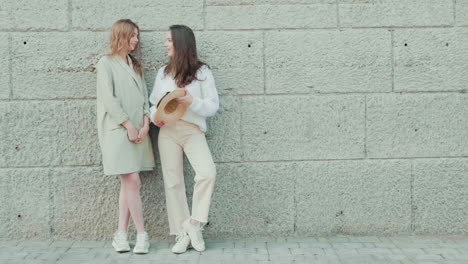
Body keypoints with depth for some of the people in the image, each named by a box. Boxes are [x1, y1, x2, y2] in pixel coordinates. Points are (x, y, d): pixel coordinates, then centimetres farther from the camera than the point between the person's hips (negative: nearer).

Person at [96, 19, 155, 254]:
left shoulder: (135, 65, 19)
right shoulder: (106, 63, -1)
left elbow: (144, 96, 14)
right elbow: (108, 99, -9)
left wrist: (145, 123, -2)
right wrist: (128, 125, -13)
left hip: (137, 130, 6)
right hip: (117, 129, -6)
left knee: (127, 182, 4)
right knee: (132, 181, -10)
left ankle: (121, 234, 8)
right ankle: (142, 234, -3)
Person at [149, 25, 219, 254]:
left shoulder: (202, 72, 1)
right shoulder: (163, 72, 13)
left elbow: (213, 105, -2)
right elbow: (153, 102, 19)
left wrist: (192, 102, -18)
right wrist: (155, 117, -3)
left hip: (193, 130, -3)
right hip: (167, 131, 3)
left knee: (207, 173, -23)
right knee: (173, 181, 2)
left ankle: (194, 223, -6)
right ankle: (182, 234, 10)